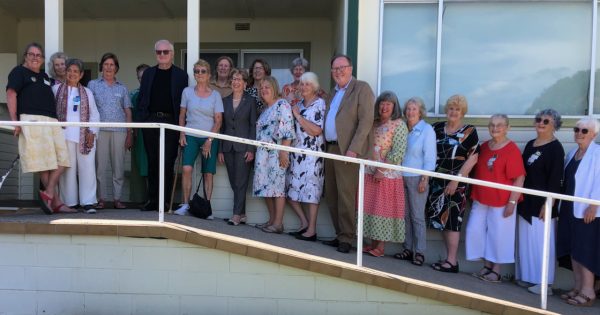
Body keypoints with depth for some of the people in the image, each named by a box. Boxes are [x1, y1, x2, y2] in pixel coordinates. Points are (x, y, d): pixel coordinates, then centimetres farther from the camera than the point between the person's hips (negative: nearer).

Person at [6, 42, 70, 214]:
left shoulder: (45, 76, 27)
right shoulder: (19, 71, 7)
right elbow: (10, 94, -4)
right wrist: (14, 120, -14)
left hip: (51, 121, 7)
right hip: (32, 120, -7)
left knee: (62, 159, -3)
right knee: (43, 162, -8)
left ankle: (48, 193, 1)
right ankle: (56, 200, -6)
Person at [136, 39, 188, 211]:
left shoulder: (181, 75, 5)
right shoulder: (148, 73, 15)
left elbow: (184, 101, 1)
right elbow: (141, 97, 13)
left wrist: (181, 124, -9)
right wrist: (141, 119, 1)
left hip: (170, 123, -3)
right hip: (150, 122, 3)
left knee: (167, 163, -3)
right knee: (152, 162, 8)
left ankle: (165, 201, 6)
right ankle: (152, 199, 16)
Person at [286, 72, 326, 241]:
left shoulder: (320, 103, -5)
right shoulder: (299, 104, 17)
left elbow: (317, 130, -15)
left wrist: (298, 116, -11)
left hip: (312, 153, -8)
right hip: (296, 152, 8)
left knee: (311, 188, -4)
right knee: (291, 188, 6)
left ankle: (312, 230, 5)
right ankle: (304, 222, 20)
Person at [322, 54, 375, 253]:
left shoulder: (361, 88, -3)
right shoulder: (334, 92, 21)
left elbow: (366, 121, -12)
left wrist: (353, 149, -19)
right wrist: (326, 146, 10)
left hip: (347, 150, -8)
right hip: (331, 148, 8)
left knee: (346, 196, -6)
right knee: (331, 196, 10)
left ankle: (346, 239, 5)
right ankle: (339, 235, 21)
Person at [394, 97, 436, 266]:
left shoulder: (427, 130, -2)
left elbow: (429, 156, -6)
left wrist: (425, 179, -12)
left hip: (417, 177, -4)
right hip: (401, 176, 5)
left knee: (417, 216, 0)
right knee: (405, 215, 8)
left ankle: (419, 252, 8)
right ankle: (407, 249, 17)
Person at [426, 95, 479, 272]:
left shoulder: (469, 132, -2)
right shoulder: (437, 128, 10)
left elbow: (473, 158, -7)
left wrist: (456, 180, -14)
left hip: (456, 184, -5)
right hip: (437, 182, 5)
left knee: (451, 220, -4)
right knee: (442, 219, 7)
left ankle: (452, 261, 3)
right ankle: (450, 258, 17)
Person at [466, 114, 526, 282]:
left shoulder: (512, 149, -10)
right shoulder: (484, 147, 8)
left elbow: (519, 178, -13)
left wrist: (512, 202, -16)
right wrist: (474, 194, 13)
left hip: (501, 202, -6)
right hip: (481, 199, 6)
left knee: (498, 235, 4)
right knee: (475, 231, 5)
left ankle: (496, 270, 20)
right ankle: (486, 266, 22)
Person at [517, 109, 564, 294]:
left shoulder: (556, 148, -7)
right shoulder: (530, 144, 14)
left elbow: (555, 178, -14)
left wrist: (548, 203, -19)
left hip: (542, 202, -7)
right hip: (526, 201, 7)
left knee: (541, 241, -2)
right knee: (526, 241, 12)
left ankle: (542, 282, 8)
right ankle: (527, 277, 23)